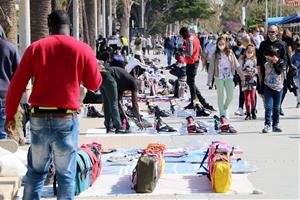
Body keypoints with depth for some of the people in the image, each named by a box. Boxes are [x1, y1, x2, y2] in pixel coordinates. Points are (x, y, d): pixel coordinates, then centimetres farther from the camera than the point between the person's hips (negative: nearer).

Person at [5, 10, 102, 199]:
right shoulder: (83, 49, -3)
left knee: (36, 172, 15)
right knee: (66, 175, 6)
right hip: (66, 120, -2)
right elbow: (94, 84, 8)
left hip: (38, 118, 2)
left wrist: (10, 116, 11)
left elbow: (16, 86, 2)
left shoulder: (35, 48, 2)